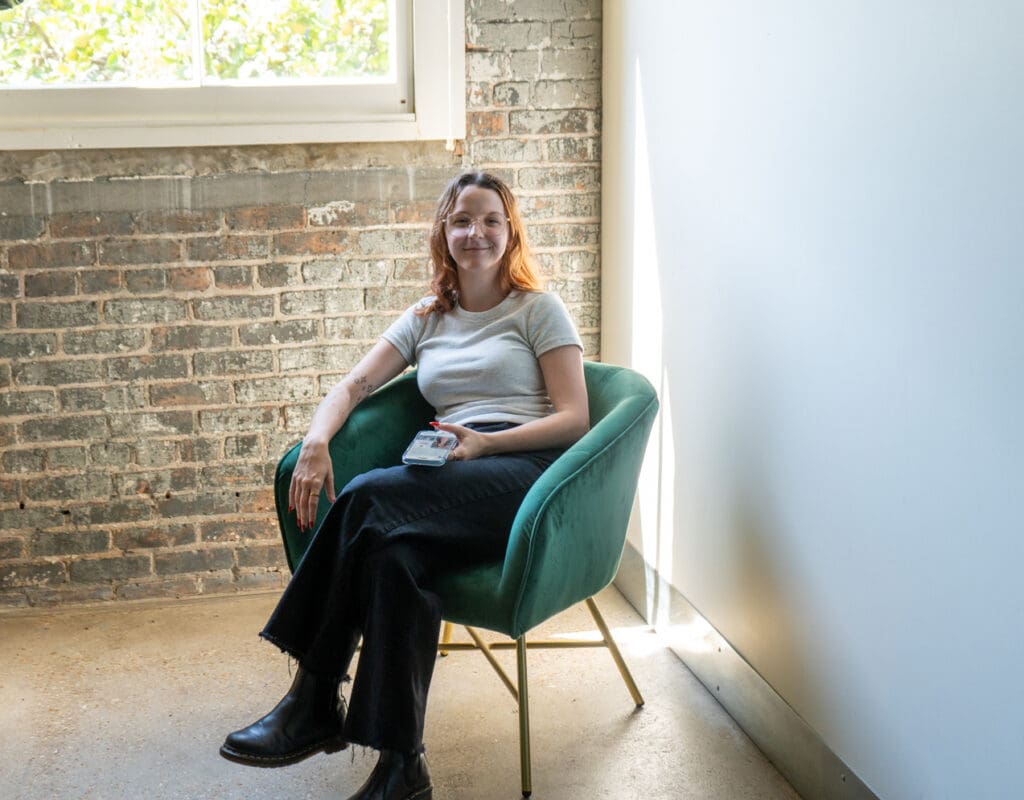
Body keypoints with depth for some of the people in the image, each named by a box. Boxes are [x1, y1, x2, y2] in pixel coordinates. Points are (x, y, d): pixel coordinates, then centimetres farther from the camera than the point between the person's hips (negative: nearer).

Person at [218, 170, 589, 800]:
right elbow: (355, 384, 14)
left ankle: (314, 706, -25)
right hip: (456, 484, 4)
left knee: (369, 498, -30)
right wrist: (316, 443, -8)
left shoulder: (539, 310, 11)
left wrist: (483, 444, -13)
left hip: (529, 471, -4)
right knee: (396, 552, -34)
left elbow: (575, 419, 2)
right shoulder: (426, 320, 25)